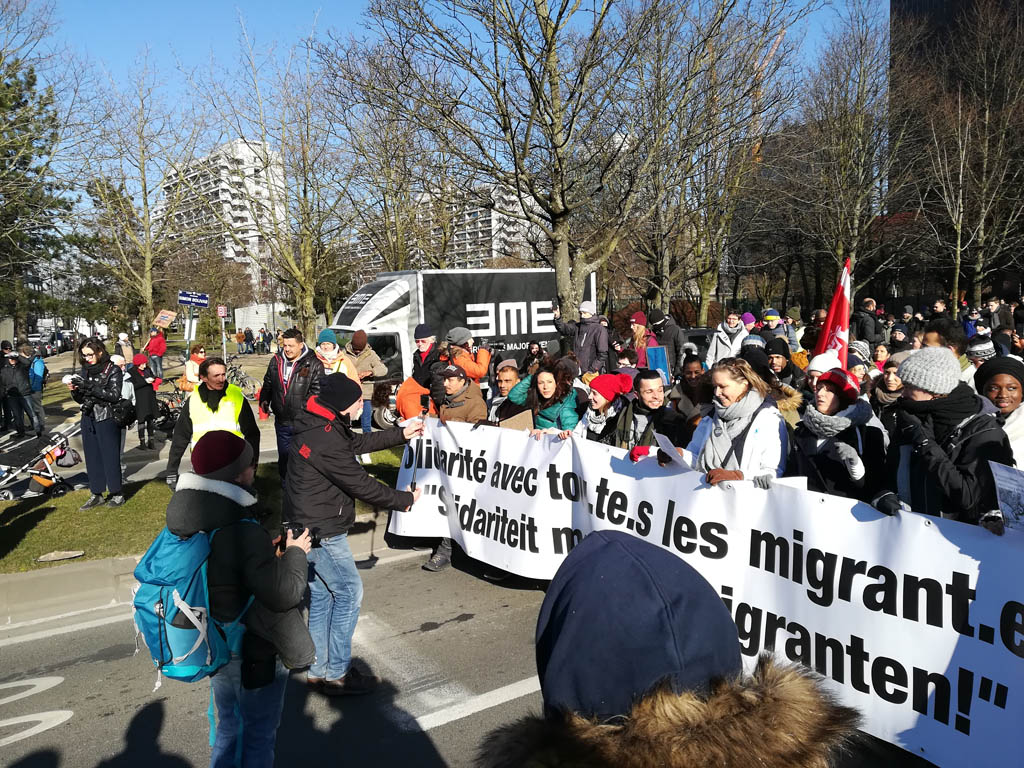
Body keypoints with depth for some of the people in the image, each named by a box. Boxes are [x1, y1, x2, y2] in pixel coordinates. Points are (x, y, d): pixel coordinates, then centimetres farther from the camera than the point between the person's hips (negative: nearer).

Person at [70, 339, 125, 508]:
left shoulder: (112, 370, -5)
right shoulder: (85, 370, 10)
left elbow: (114, 395, -16)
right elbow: (81, 400, 14)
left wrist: (89, 386, -21)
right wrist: (74, 391, -7)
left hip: (107, 419, -5)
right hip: (88, 419, 6)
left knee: (110, 456, -1)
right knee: (92, 457, 8)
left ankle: (116, 493, 8)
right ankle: (96, 494, 16)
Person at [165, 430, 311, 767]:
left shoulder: (185, 522, -7)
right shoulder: (246, 534, -32)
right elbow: (283, 594, -32)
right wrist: (295, 554, -17)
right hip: (253, 654, -7)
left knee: (228, 727, 28)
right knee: (258, 737, 16)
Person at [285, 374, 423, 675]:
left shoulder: (321, 425, 4)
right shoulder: (326, 441, -27)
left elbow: (359, 442, 19)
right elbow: (360, 484, -21)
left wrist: (401, 434, 21)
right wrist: (404, 500, -8)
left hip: (310, 526, 10)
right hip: (321, 532, -10)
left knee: (320, 595, 16)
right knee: (348, 592, 1)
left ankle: (318, 671, 28)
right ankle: (337, 674, 12)